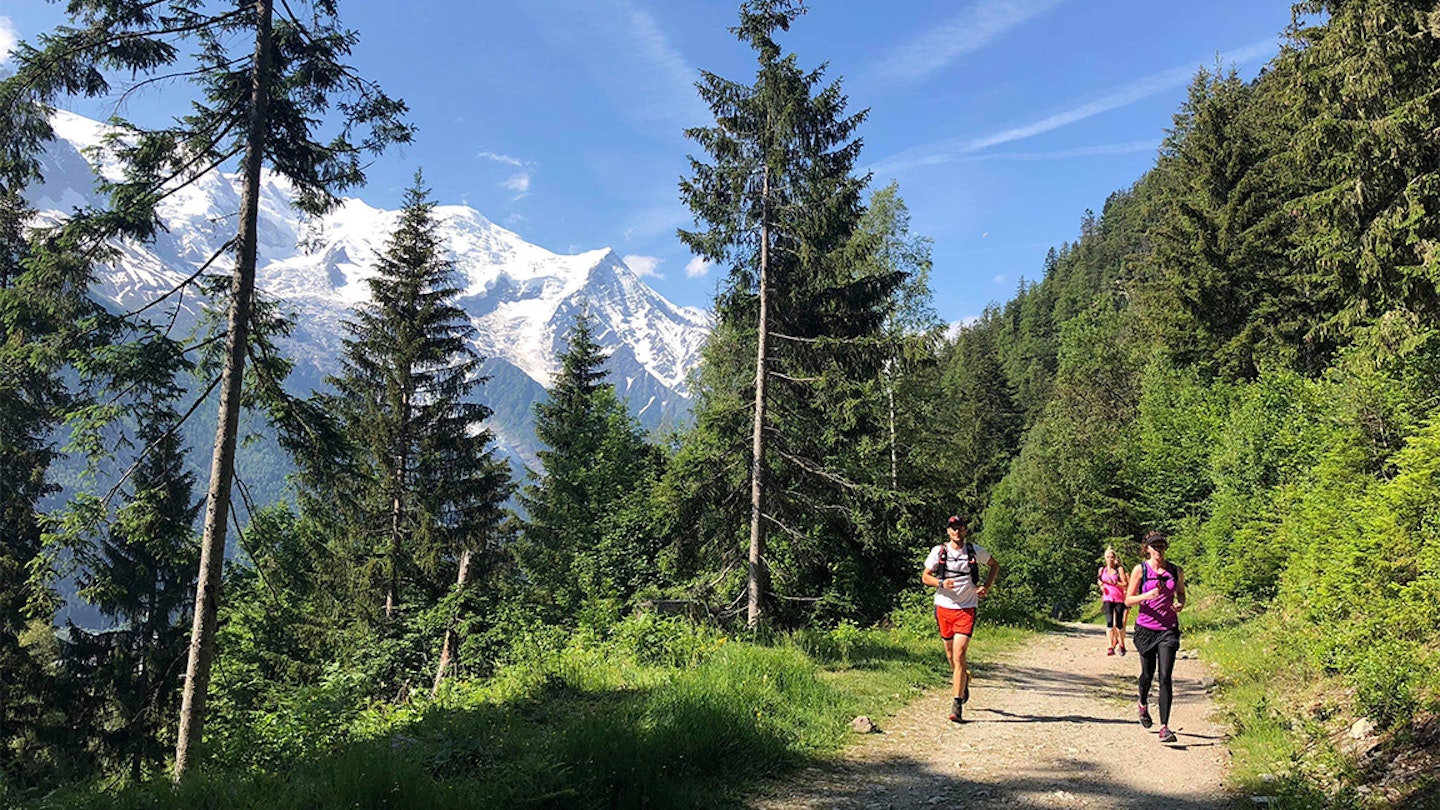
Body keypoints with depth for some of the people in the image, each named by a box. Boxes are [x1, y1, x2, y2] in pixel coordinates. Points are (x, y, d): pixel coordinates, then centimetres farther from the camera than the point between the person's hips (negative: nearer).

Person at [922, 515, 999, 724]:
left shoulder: (975, 551, 0)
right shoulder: (938, 551, 0)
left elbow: (995, 566, 17)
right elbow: (925, 576, 5)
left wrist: (986, 587, 2)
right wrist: (941, 583, -15)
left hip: (966, 609, -2)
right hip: (944, 607, 2)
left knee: (959, 655, -13)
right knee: (950, 653, 14)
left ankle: (957, 704, -10)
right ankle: (963, 679, 46)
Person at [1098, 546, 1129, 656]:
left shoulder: (1119, 569, -2)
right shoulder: (1102, 569, 8)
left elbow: (1125, 584, -5)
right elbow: (1100, 582, 24)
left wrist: (1114, 583, -20)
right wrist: (1101, 585, 2)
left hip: (1119, 599, -2)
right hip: (1107, 599, 2)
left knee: (1119, 623, 2)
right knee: (1109, 621, -13)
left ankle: (1122, 644, 24)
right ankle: (1111, 646, -14)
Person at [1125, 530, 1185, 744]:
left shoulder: (1176, 571, 4)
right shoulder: (1140, 570, -3)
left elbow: (1181, 594, 19)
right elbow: (1128, 599, -2)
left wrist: (1180, 604, -4)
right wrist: (1146, 596, -20)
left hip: (1169, 628, 0)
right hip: (1146, 627, 0)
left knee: (1165, 677, -9)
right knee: (1148, 673, 13)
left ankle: (1164, 727, -9)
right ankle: (1143, 705, 45)